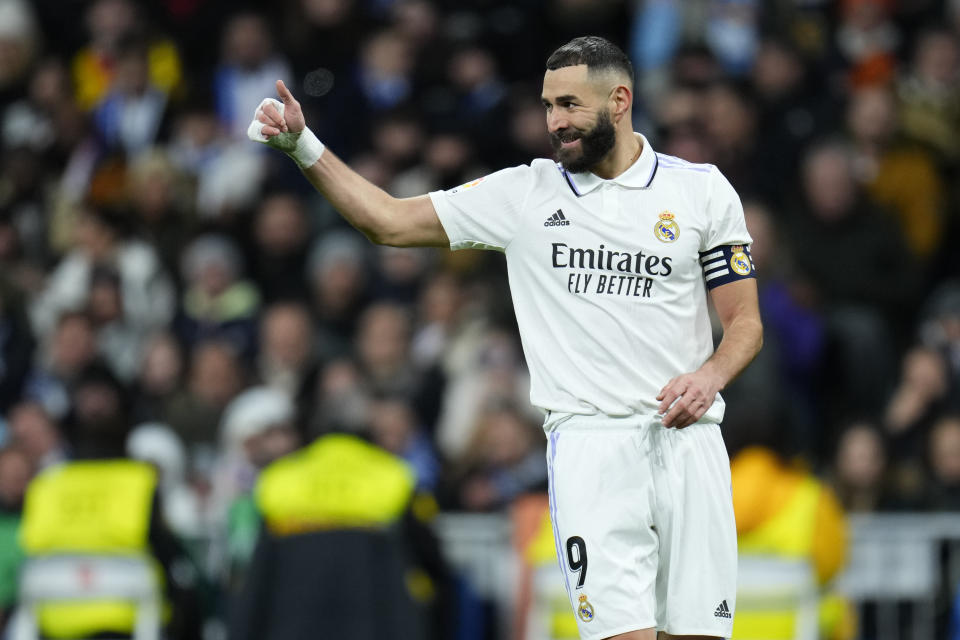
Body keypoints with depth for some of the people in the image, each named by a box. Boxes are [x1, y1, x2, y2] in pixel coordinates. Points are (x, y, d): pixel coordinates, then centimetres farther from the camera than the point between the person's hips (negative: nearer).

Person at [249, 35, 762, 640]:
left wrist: (709, 376, -13)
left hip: (688, 438, 1)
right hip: (590, 445, -1)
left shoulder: (702, 189, 6)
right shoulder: (525, 193, 8)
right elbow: (391, 221, 9)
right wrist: (303, 144, 0)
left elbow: (746, 322, 8)